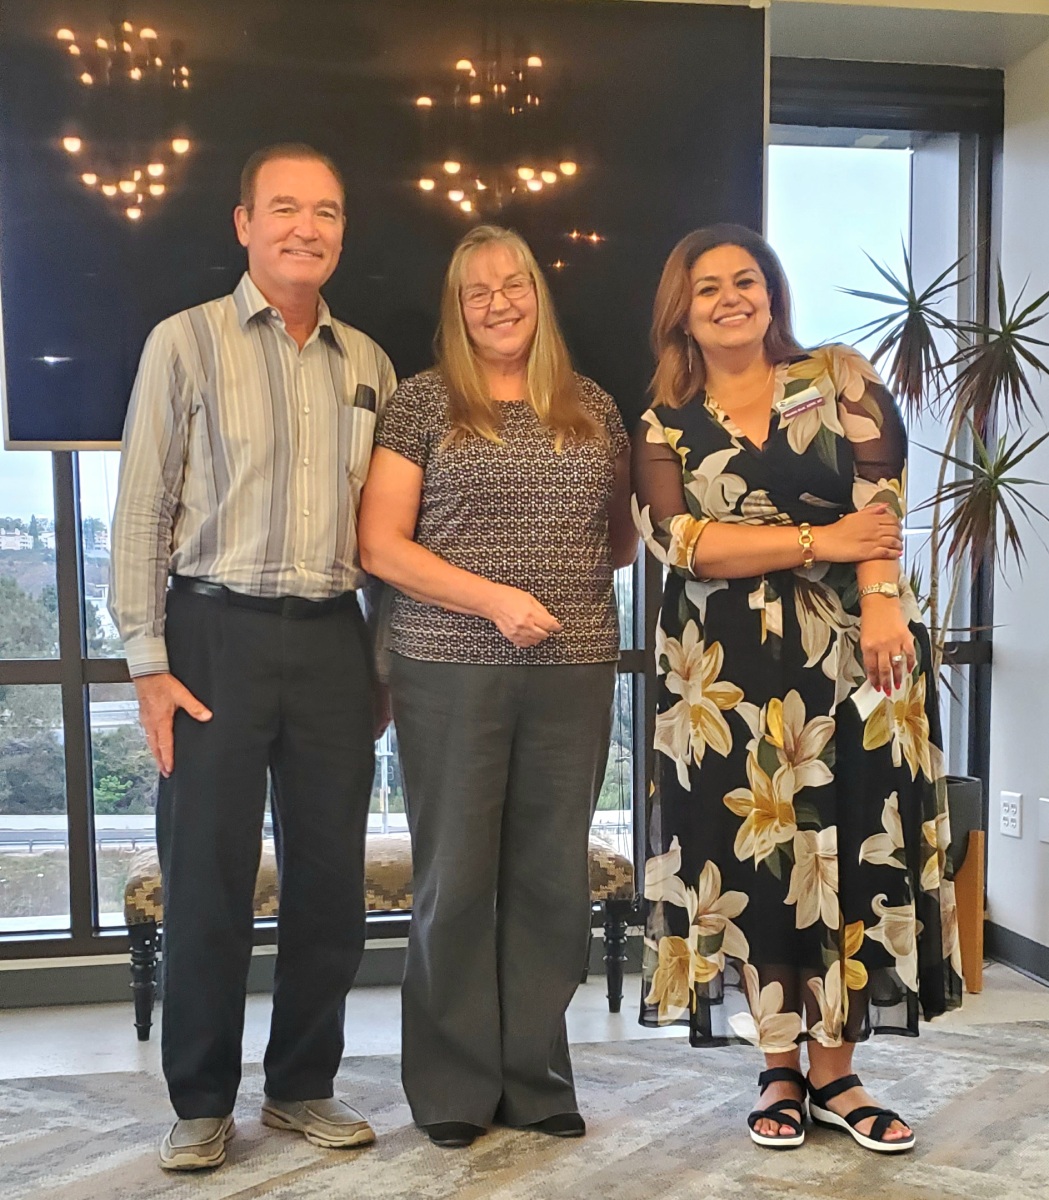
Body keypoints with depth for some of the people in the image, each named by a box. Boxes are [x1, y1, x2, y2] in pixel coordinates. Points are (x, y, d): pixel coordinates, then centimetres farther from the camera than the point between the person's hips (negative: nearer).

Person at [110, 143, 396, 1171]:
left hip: (333, 637, 4)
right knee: (207, 874, 3)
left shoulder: (367, 363, 12)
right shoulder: (185, 343, 0)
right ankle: (202, 1103, 19)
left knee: (330, 874, 8)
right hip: (217, 633, -3)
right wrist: (149, 662, -9)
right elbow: (141, 510, -3)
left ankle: (303, 1086, 26)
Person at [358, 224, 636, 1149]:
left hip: (574, 672, 3)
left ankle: (536, 1076, 25)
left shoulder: (594, 408, 12)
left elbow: (623, 535, 22)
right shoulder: (423, 403, 2)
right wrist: (494, 599, -13)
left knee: (552, 875, 9)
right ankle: (455, 1086, 20)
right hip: (451, 671, -3)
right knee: (456, 876, 4)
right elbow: (380, 545, -5)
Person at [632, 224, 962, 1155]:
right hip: (727, 674, 0)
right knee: (753, 859, 4)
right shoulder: (664, 427, 7)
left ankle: (834, 1072, 16)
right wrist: (821, 540, -13)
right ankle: (780, 1070, 19)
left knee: (849, 855, 2)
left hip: (849, 655, 0)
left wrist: (882, 601, -20)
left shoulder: (838, 377, 8)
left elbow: (879, 492, -5)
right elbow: (678, 540, -8)